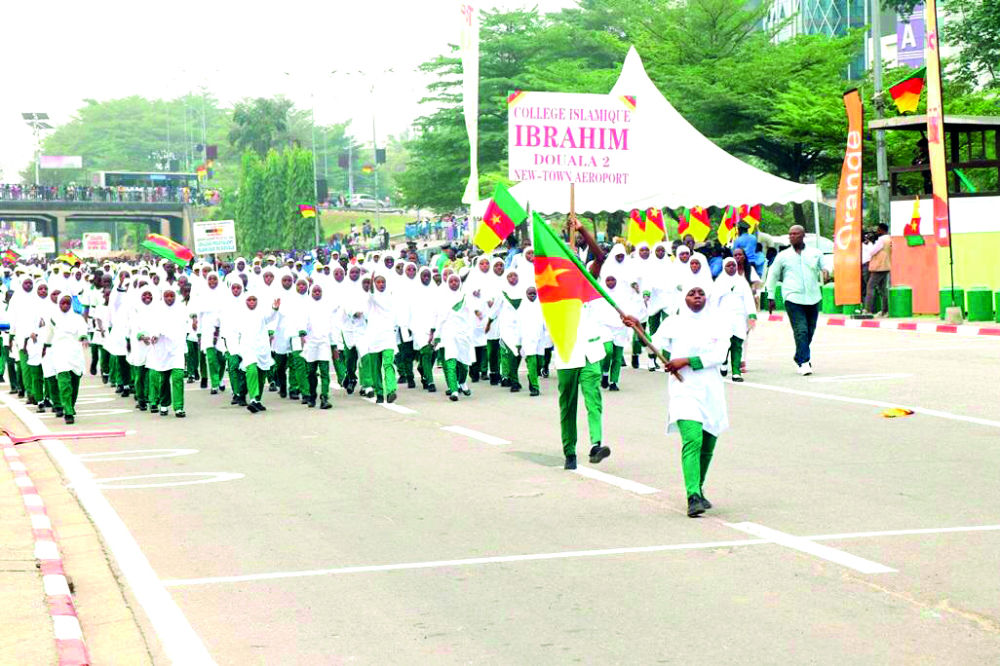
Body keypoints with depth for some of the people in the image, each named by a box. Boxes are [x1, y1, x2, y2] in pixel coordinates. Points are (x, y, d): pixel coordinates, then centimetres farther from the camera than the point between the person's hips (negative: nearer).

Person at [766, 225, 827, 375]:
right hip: (793, 298, -3)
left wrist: (825, 272, -6)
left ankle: (799, 359, 27)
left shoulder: (815, 253, 10)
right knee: (801, 331, -15)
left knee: (810, 332, 9)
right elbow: (773, 275, 16)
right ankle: (804, 362, -14)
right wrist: (770, 297, 13)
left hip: (813, 298, 3)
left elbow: (824, 267, 19)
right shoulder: (783, 256, 8)